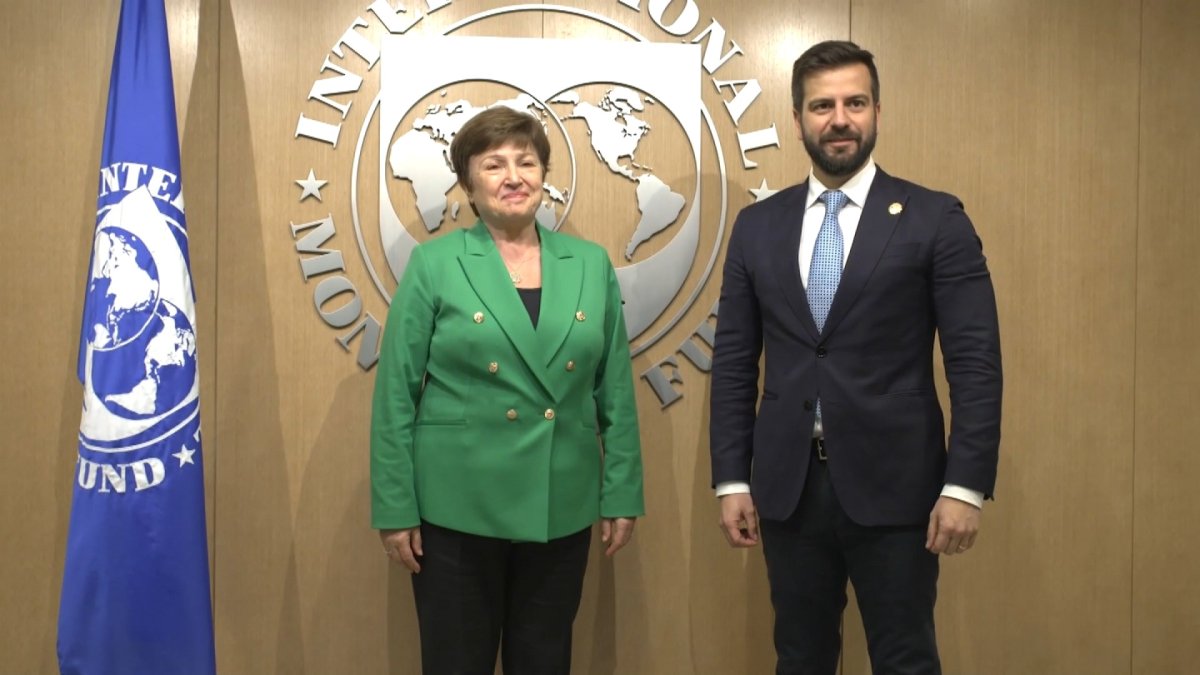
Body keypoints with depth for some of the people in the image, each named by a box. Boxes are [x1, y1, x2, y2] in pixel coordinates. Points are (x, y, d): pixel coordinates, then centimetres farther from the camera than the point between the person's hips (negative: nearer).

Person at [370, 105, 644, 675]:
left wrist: (622, 495, 4)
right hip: (458, 508, -2)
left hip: (562, 509, 3)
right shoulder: (434, 265, -4)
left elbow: (616, 392, 6)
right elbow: (396, 396, -5)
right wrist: (395, 508, -7)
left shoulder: (591, 265, 4)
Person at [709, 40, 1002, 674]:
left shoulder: (935, 219, -3)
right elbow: (734, 361, 6)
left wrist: (966, 485, -11)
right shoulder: (757, 224, 6)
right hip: (786, 487, 3)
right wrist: (731, 478, 2)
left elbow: (976, 360, -6)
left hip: (894, 486, -3)